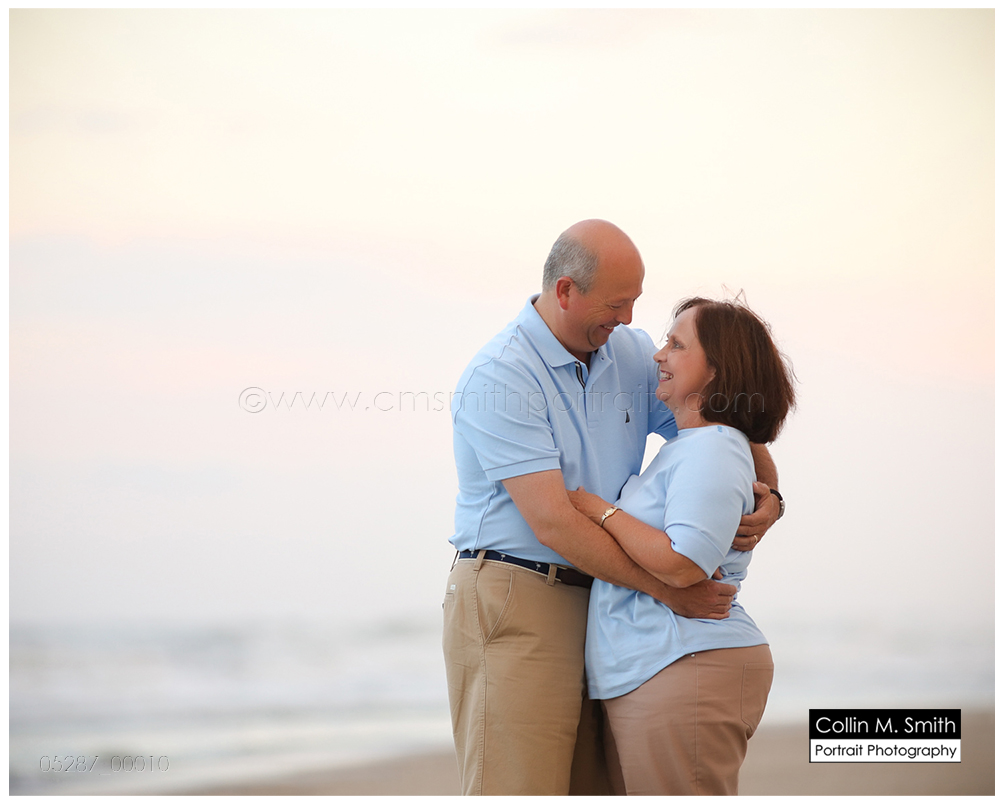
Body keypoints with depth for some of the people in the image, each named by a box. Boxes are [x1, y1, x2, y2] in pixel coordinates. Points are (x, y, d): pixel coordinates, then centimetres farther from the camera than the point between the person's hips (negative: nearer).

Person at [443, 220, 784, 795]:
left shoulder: (632, 355, 9)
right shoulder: (500, 377, -14)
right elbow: (552, 523, -19)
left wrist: (768, 497, -4)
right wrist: (667, 589, -17)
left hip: (594, 607, 7)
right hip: (514, 602, -7)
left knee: (595, 789, 5)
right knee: (518, 790, -10)